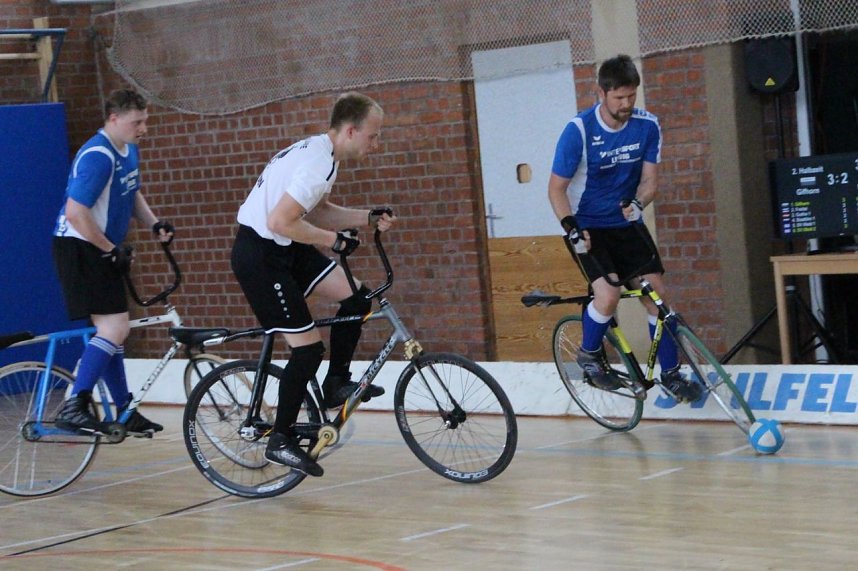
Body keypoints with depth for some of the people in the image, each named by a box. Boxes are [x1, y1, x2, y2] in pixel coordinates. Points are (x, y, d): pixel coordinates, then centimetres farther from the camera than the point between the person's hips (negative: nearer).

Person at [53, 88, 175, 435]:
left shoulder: (129, 150, 9)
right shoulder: (97, 156, -22)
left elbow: (132, 193, 26)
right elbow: (76, 213, -26)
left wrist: (154, 223, 9)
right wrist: (112, 250, -18)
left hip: (102, 251, 10)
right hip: (79, 249, -10)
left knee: (114, 330, 14)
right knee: (115, 327, -18)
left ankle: (125, 412, 23)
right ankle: (74, 408, -19)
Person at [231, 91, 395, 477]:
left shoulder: (317, 150, 8)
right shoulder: (318, 165, -24)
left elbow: (315, 213, 17)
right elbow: (281, 221, -29)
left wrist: (369, 218, 6)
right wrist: (334, 240, -18)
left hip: (284, 250, 10)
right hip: (259, 256, -10)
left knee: (356, 297, 4)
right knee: (308, 348, -8)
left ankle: (336, 383, 17)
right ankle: (280, 441, 4)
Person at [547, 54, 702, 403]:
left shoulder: (647, 126, -8)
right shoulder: (579, 131, -19)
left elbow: (649, 180, -2)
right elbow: (557, 188, -12)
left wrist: (638, 203, -24)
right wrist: (571, 229, -24)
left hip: (626, 224, 4)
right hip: (587, 227, -4)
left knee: (656, 295, -4)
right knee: (609, 294, -24)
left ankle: (671, 374, 10)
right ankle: (589, 355, 4)